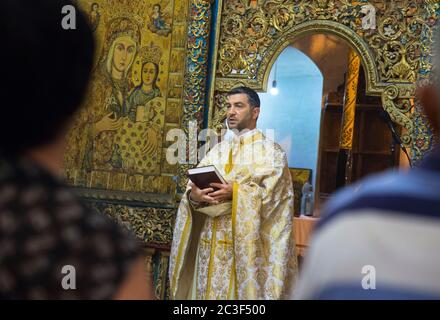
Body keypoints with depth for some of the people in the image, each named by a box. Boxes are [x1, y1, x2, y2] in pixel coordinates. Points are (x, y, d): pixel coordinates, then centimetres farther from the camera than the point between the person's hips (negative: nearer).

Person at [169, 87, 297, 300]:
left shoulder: (271, 151, 0)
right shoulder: (218, 150, 14)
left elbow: (271, 195, -13)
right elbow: (194, 187, 5)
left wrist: (235, 192, -23)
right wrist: (194, 196, -17)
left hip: (247, 244, -5)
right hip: (211, 243, 5)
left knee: (242, 291, -2)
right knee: (209, 291, 7)